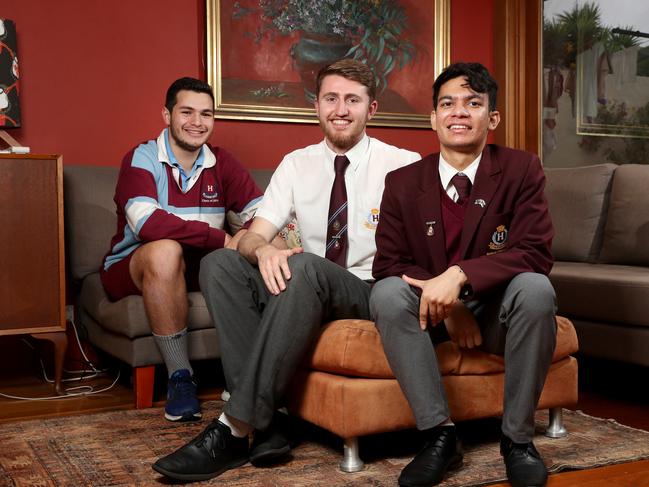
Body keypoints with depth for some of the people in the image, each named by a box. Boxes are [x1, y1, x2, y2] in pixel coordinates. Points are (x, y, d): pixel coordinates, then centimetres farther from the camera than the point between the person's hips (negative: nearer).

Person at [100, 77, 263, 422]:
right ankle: (179, 378, -23)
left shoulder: (222, 164, 5)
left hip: (201, 268, 4)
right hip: (132, 268, -4)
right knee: (165, 250, -37)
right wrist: (223, 239, -32)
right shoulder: (141, 159, -9)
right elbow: (147, 223, -28)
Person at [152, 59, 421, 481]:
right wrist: (264, 250, -25)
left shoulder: (402, 164, -2)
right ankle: (265, 419, -24)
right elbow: (253, 237, 0)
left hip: (369, 295, -4)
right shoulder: (297, 164, 9)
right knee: (219, 263, -18)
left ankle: (234, 430, -30)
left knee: (304, 267, -35)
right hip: (304, 289, 5)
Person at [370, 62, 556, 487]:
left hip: (496, 309, -1)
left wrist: (460, 275, -31)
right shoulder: (402, 183, -1)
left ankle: (518, 438, -16)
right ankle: (440, 435, -21)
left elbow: (536, 254, -16)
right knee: (387, 294, -29)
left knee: (535, 288, -32)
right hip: (431, 311, 1)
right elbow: (388, 264, -2)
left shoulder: (521, 170, -6)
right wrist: (445, 305, -19)